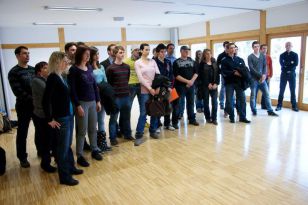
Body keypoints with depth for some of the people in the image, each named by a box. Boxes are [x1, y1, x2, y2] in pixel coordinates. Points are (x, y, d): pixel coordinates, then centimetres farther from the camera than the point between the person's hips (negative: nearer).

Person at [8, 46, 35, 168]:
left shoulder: (33, 69, 10)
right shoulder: (14, 72, -6)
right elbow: (18, 91, -15)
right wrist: (32, 100, -22)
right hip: (24, 106, -4)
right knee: (22, 132, 7)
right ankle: (22, 157, 21)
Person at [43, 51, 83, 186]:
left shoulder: (61, 77, 9)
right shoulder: (53, 78, -16)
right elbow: (46, 100, -19)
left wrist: (71, 112, 7)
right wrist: (50, 119, -15)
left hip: (69, 116, 8)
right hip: (60, 119, -8)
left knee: (68, 145, 21)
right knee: (63, 147, 4)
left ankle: (71, 168, 37)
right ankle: (64, 176, 19)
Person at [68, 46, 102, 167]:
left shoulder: (90, 68, 9)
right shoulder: (74, 70, -9)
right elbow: (72, 89, -12)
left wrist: (98, 101, 12)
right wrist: (78, 106, -16)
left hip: (92, 102, 6)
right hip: (82, 103, -6)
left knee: (93, 129, 14)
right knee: (82, 131, 2)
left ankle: (95, 150, 31)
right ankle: (80, 156, 15)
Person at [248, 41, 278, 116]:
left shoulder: (263, 56, 11)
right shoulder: (250, 57, -1)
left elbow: (265, 66, 6)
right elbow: (251, 68, -9)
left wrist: (264, 75, -12)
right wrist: (260, 75, -14)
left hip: (262, 78, 4)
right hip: (254, 79, -4)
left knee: (267, 94, 3)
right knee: (253, 95, 2)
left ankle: (270, 111, 10)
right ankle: (254, 111, 13)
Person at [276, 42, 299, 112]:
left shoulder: (295, 55, 6)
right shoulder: (282, 55, 8)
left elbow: (296, 64, -10)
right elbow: (282, 63, -10)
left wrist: (286, 64, -13)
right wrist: (290, 63, -16)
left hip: (292, 74, 0)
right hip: (284, 74, 0)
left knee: (293, 90, 3)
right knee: (281, 90, 0)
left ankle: (294, 106, 11)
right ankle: (279, 105, 4)